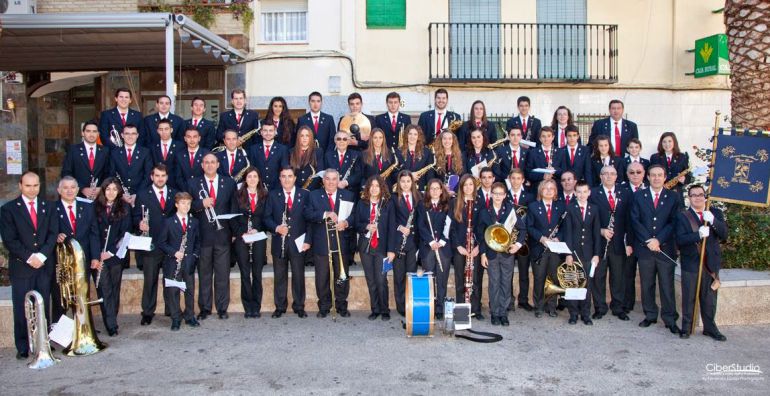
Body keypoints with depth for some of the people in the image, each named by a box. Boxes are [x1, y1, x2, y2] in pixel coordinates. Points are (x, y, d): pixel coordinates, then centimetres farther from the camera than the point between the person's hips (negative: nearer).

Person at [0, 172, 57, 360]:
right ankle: (22, 348, 9)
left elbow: (52, 234, 4)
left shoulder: (48, 207, 12)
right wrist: (29, 257, -12)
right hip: (21, 267, -2)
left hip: (44, 266, 3)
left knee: (43, 308, 6)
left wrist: (42, 255, -10)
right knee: (21, 310, 1)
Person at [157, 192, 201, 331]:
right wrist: (174, 252, -14)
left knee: (190, 290, 8)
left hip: (189, 263, 2)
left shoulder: (194, 222, 9)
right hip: (173, 263, -2)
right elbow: (161, 243, -1)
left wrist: (195, 255, -1)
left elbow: (198, 241, 14)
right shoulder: (168, 222, 0)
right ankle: (176, 319, 11)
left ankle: (190, 316, 20)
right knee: (172, 291, 0)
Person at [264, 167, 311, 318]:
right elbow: (267, 217, 4)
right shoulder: (273, 195, 7)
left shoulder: (304, 195, 4)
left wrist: (308, 240, -6)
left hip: (298, 242, -1)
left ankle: (299, 306, 15)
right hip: (279, 243, 1)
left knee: (298, 276, 4)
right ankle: (280, 307, 18)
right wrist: (276, 228, -15)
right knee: (279, 276, 7)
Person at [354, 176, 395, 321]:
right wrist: (366, 227, -16)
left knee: (381, 280, -5)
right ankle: (374, 309, 18)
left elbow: (391, 228, -3)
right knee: (370, 280, 8)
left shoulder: (387, 204, 1)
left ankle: (385, 310, 8)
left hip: (382, 246, -2)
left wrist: (391, 249, -9)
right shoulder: (361, 203, 7)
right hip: (365, 246, 3)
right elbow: (356, 224, 6)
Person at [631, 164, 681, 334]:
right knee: (647, 285, 9)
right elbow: (635, 220, -1)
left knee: (667, 285, 2)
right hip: (644, 248, 1)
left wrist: (658, 240, -14)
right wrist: (648, 240, -11)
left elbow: (673, 223, -3)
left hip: (666, 248, -1)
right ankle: (650, 315, 20)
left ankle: (670, 319, 11)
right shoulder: (639, 196, 6)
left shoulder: (673, 197, 5)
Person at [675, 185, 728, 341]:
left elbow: (724, 235, -5)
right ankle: (686, 326, 15)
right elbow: (679, 240, -12)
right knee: (688, 298, 4)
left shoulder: (716, 213, 8)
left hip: (711, 263, 2)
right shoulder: (682, 216, -1)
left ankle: (710, 327, 23)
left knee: (709, 299, 10)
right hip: (690, 264, -2)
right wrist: (698, 235, -28)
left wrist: (713, 221, -22)